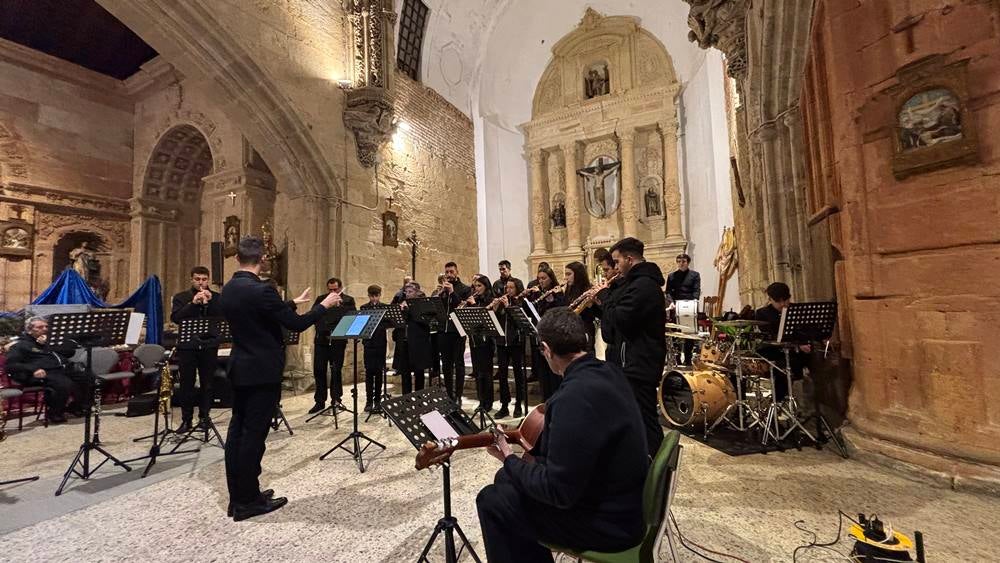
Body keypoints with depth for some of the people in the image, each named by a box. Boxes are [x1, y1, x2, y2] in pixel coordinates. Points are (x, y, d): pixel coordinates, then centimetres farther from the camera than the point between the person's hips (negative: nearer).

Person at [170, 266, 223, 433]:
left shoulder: (216, 297, 7)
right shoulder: (180, 297, 7)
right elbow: (175, 318, -7)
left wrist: (210, 302, -15)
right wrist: (192, 303, -18)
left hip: (209, 346, 0)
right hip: (187, 346, 0)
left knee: (207, 384, 6)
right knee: (186, 384, 5)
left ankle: (204, 416, 18)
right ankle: (186, 419, 16)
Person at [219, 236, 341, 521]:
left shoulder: (228, 290, 6)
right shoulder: (261, 290, -21)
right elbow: (297, 324, -19)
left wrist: (289, 304, 27)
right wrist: (324, 305, -6)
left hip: (240, 368, 9)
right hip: (262, 371, -9)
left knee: (238, 430, 14)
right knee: (254, 433, 1)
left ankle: (238, 495, 27)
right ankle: (248, 501, 14)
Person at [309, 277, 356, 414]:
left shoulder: (348, 300, 3)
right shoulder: (321, 299, 11)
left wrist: (341, 304, -17)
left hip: (338, 340, -2)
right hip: (321, 339, 2)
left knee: (336, 370, 7)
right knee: (319, 370, 5)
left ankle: (336, 399, 20)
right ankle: (319, 401, 17)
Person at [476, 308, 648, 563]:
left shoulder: (576, 396, -32)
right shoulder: (607, 371, -3)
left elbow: (557, 491, -26)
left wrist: (509, 459, -12)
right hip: (619, 499, 8)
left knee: (492, 500, 0)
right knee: (506, 479, 15)